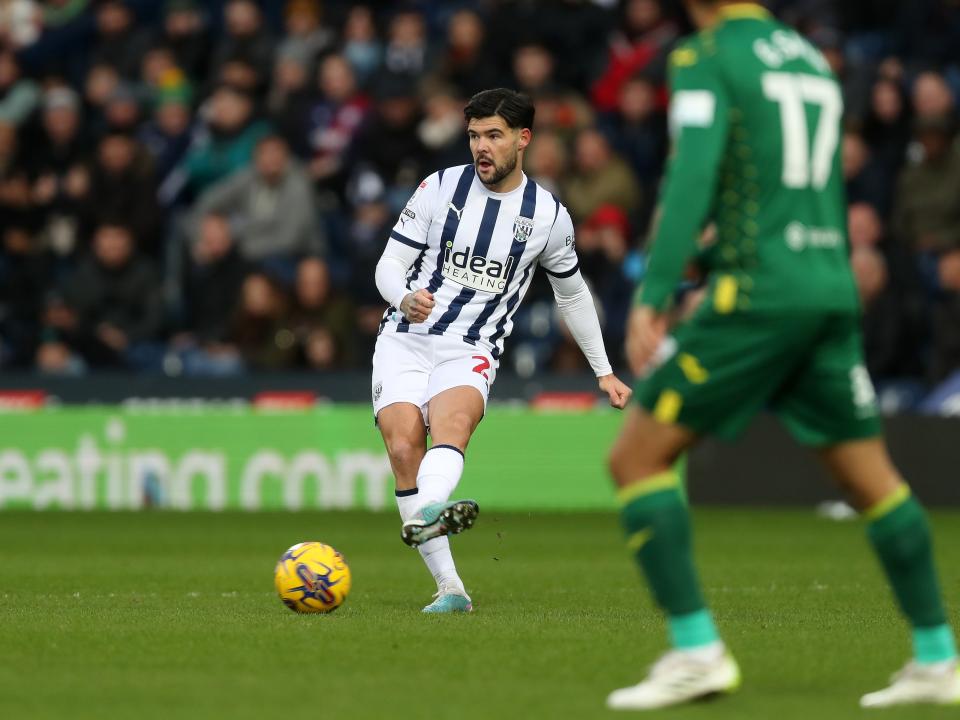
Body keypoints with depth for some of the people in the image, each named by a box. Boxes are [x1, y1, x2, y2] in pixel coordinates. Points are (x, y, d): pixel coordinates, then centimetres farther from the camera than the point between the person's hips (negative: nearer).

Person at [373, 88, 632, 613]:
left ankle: (426, 515, -64)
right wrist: (405, 299, -19)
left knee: (452, 418, -34)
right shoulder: (440, 187, 3)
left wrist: (604, 372, 26)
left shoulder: (548, 216, 5)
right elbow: (389, 264, 5)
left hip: (470, 352, -1)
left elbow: (572, 293, 22)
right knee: (403, 444, -22)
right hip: (405, 339, 1)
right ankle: (449, 588, -21)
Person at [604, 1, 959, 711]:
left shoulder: (706, 57, -3)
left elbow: (693, 173, -16)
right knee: (872, 476, 16)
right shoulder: (812, 59, 18)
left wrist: (652, 294, -20)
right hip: (834, 289, 7)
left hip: (758, 291, -7)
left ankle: (696, 650, -10)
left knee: (637, 457, -1)